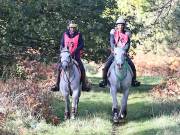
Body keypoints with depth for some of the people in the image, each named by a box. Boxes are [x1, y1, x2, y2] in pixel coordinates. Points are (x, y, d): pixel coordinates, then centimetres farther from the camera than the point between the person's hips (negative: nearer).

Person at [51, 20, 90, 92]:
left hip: (75, 56, -2)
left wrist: (76, 50, -21)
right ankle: (57, 85, 4)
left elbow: (82, 45, -6)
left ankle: (84, 85, -2)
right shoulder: (65, 34, 7)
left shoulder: (79, 35, 0)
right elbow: (61, 44, 10)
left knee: (82, 69, -13)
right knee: (59, 69, -5)